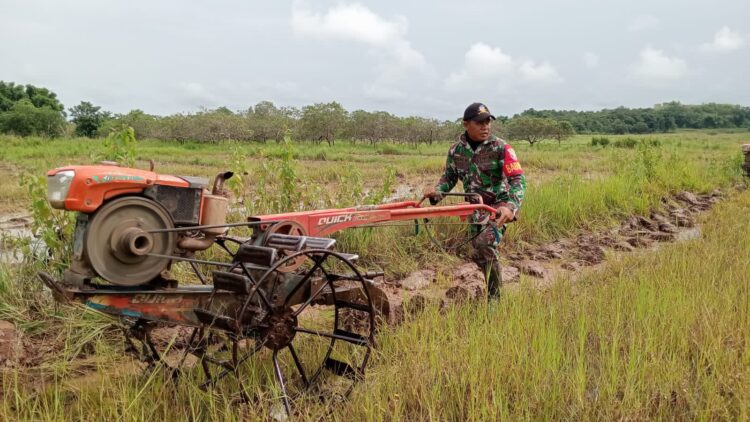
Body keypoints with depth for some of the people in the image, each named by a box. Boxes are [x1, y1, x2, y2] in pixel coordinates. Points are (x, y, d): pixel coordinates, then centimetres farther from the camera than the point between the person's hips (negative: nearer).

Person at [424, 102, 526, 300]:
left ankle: (494, 297, -12)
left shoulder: (501, 148, -15)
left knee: (484, 243, -26)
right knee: (480, 255, 11)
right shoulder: (456, 149, -2)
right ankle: (493, 288, 35)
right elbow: (449, 176, 10)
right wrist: (437, 190, -13)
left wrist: (511, 206, -39)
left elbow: (518, 179, -22)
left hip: (499, 205, -5)